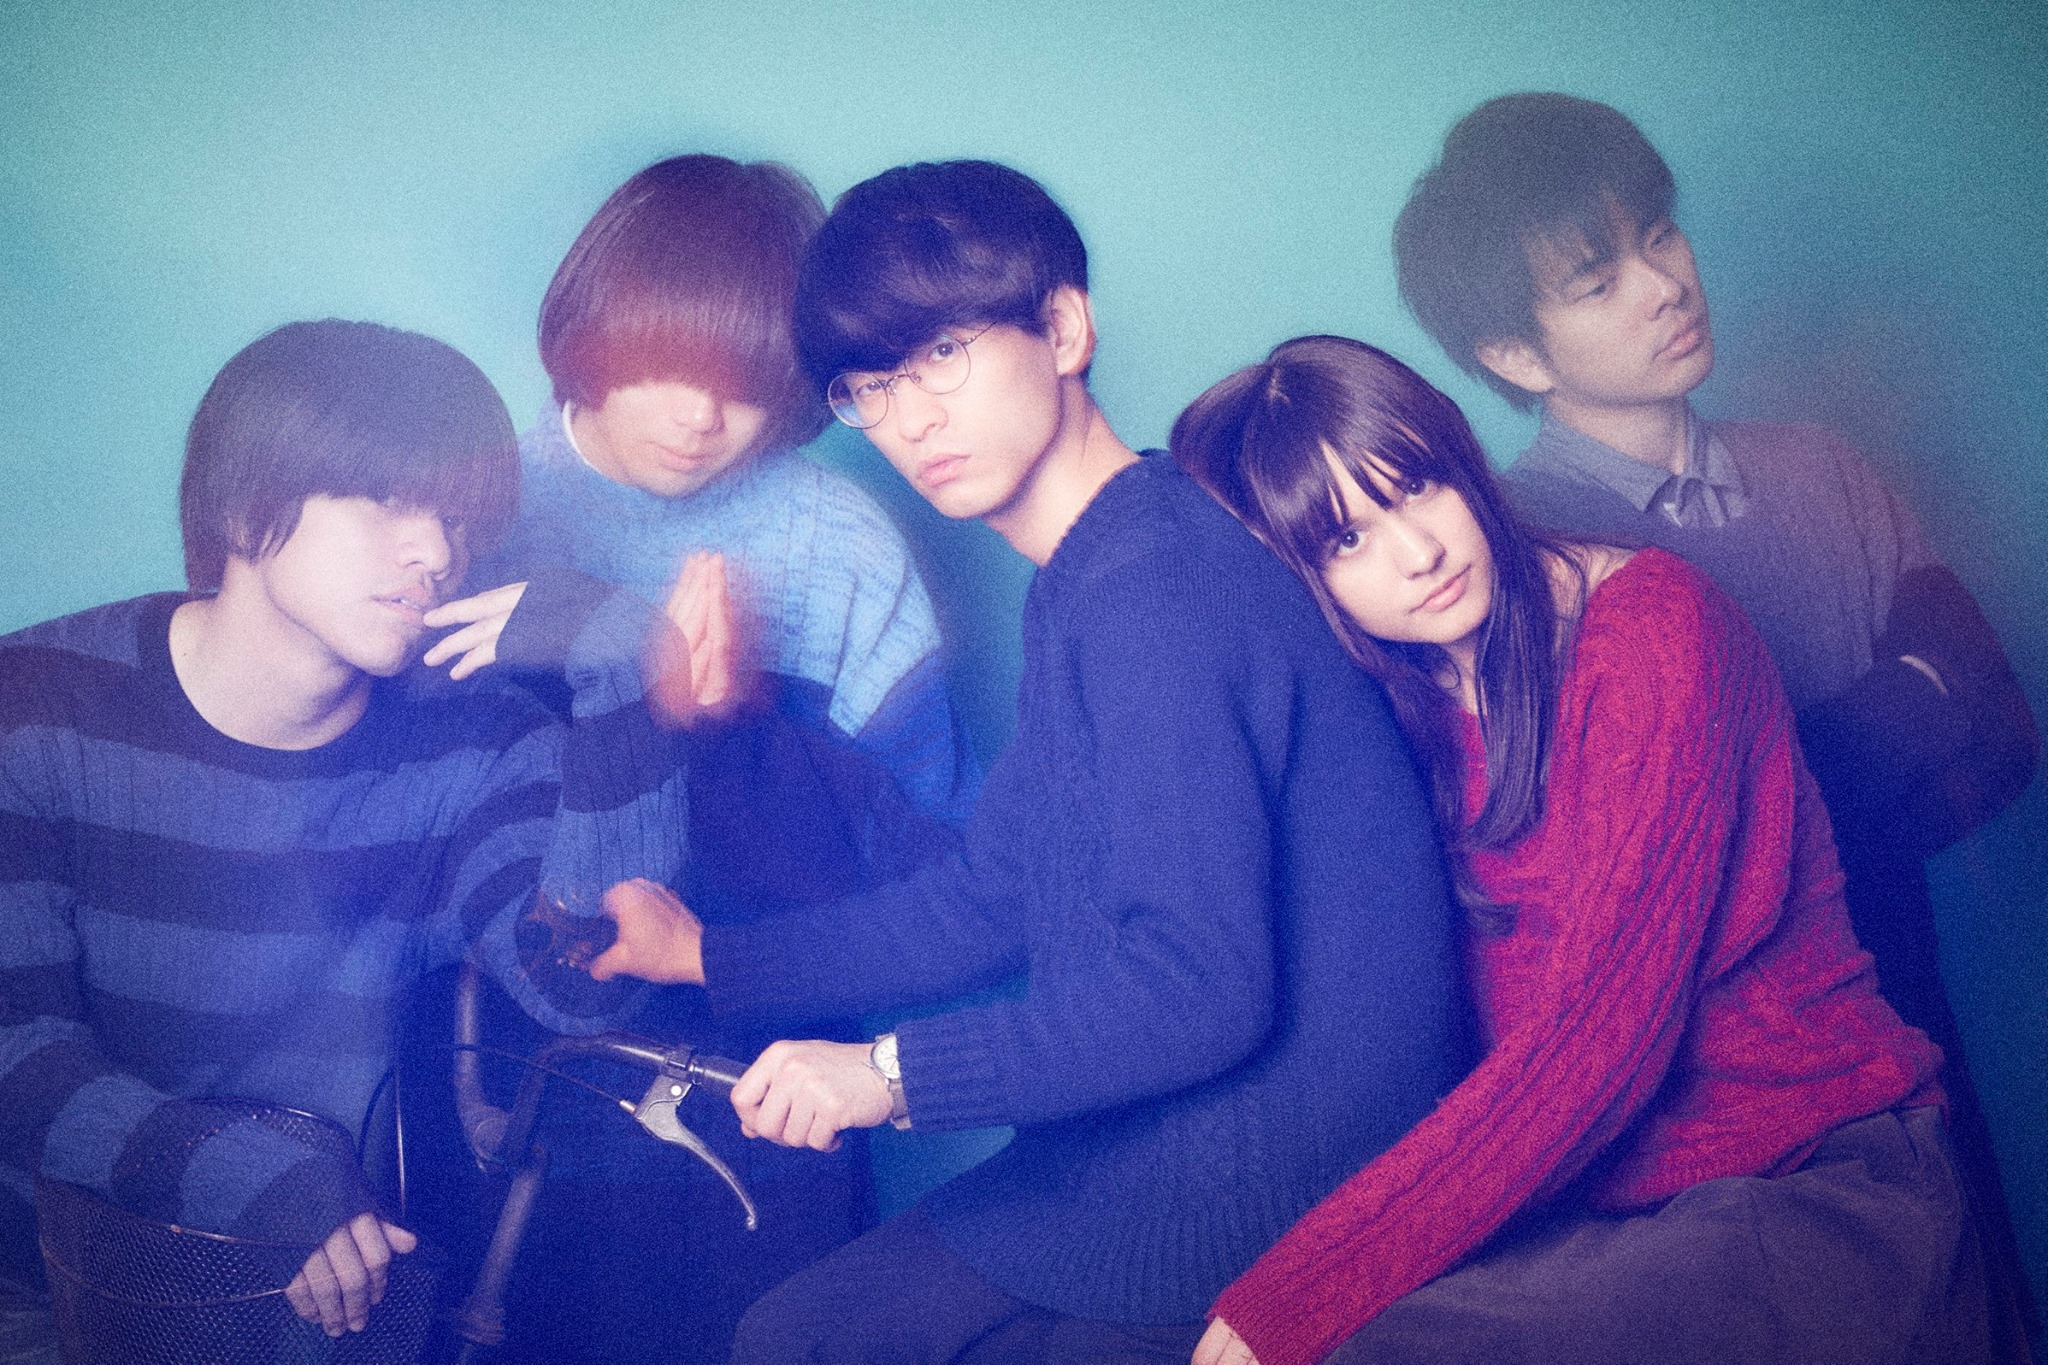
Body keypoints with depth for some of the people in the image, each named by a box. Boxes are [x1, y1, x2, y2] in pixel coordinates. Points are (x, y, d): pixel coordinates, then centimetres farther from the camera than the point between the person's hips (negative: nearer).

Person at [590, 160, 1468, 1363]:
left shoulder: (1155, 600, -23)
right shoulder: (1093, 584, 10)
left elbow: (1203, 985, -27)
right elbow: (994, 902, 15)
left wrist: (893, 1074, -19)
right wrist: (707, 956, 17)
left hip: (1262, 1202, -9)